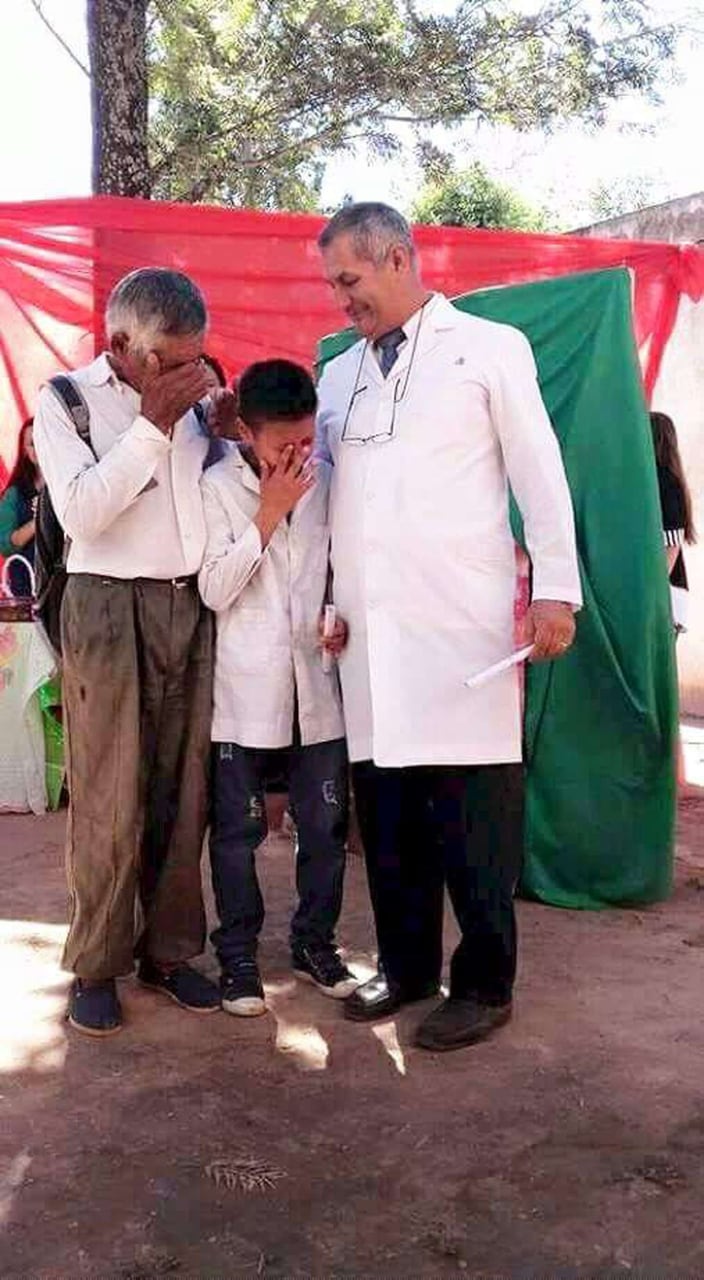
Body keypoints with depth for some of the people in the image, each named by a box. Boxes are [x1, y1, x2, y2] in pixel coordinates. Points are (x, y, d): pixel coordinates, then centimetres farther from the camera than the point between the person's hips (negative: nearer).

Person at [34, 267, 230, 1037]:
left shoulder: (194, 401, 11)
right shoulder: (66, 400, 1)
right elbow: (81, 513, -13)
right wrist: (153, 422, -12)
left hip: (193, 609, 4)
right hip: (109, 609, -4)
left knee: (183, 796, 7)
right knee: (109, 804, -2)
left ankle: (169, 951, 20)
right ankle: (96, 965, 13)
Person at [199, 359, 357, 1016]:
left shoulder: (324, 481, 4)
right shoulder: (216, 488, -5)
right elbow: (215, 590, -11)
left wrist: (343, 613, -4)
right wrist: (269, 514, -15)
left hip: (316, 684, 3)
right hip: (245, 691, -3)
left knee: (325, 824, 10)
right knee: (238, 829, 6)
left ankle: (314, 941, 28)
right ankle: (238, 954, 21)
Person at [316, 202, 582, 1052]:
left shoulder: (490, 348, 5)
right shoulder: (337, 375, 18)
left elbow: (539, 473, 1)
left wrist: (556, 590, -5)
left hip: (462, 621, -5)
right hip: (369, 627, 5)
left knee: (470, 811, -1)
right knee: (384, 807, 9)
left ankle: (484, 984, 14)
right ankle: (405, 966, 24)